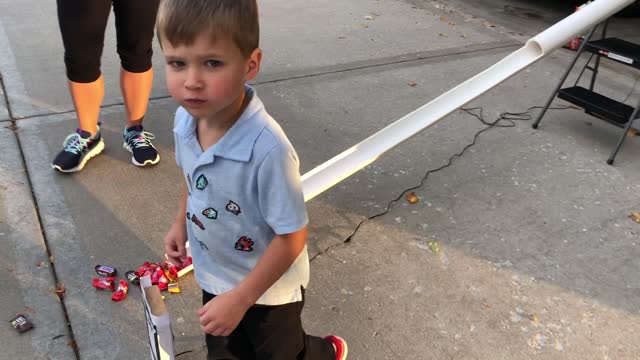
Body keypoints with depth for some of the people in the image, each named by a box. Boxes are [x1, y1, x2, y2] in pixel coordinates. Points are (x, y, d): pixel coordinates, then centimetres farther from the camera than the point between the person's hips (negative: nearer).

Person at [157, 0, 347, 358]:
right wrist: (181, 223, 10)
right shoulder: (186, 119, -17)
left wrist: (240, 298, -24)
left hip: (268, 289, -6)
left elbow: (292, 238, -29)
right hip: (216, 277, 6)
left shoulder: (268, 149, -40)